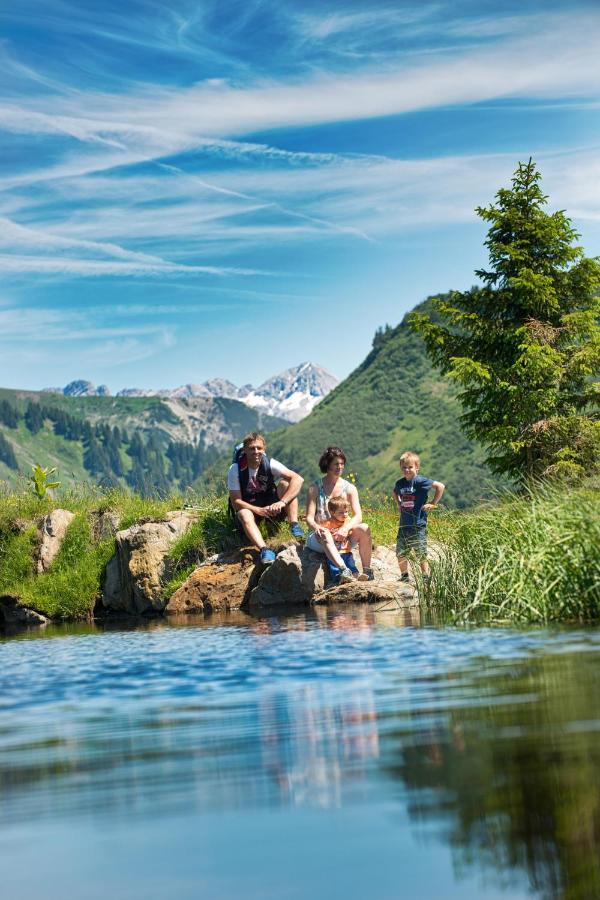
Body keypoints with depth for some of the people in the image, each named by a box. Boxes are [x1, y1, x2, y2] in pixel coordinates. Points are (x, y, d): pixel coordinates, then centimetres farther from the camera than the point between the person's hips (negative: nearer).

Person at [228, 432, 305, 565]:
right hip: (249, 508, -2)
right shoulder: (235, 469, -16)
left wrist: (282, 502, -35)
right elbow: (236, 502, -17)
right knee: (244, 515, -37)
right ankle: (264, 550, -53)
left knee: (285, 483, -22)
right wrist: (260, 511, -29)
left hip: (271, 506, 2)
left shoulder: (269, 464, -13)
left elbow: (298, 479, -23)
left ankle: (294, 525, -30)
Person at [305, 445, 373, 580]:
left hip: (343, 535, 2)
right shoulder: (315, 488, 3)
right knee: (324, 534, -38)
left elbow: (358, 516, -4)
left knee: (364, 528, -26)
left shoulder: (349, 488, 7)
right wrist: (316, 527, -30)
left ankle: (367, 571, -26)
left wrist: (345, 528, -26)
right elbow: (309, 518, -5)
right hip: (319, 538, -2)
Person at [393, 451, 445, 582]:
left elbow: (440, 486, -15)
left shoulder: (420, 481, -12)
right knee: (400, 553, 9)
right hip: (403, 525, 6)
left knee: (421, 554, -1)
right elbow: (395, 493, 32)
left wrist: (433, 504, -12)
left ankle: (426, 577, 9)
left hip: (418, 526, -6)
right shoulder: (400, 483, 7)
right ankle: (404, 576, 23)